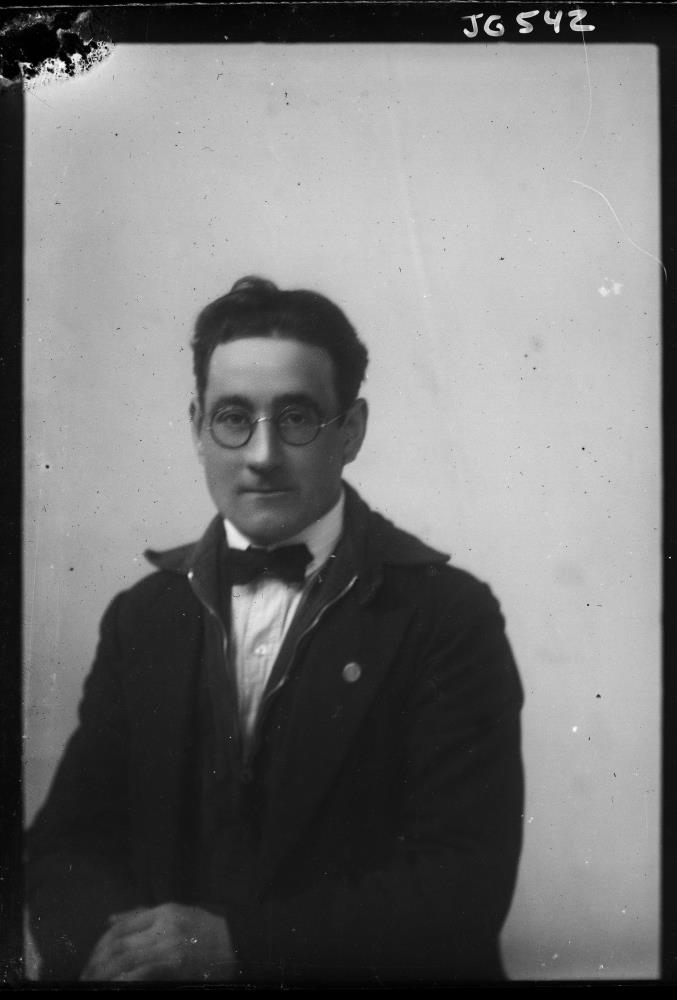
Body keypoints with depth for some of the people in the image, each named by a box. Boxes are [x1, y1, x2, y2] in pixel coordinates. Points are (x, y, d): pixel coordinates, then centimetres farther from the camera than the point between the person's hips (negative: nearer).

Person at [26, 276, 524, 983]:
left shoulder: (448, 613, -6)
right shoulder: (141, 617, 7)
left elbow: (467, 885, -11)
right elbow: (67, 842, 6)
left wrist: (237, 943, -18)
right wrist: (108, 945, -14)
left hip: (363, 969, -2)